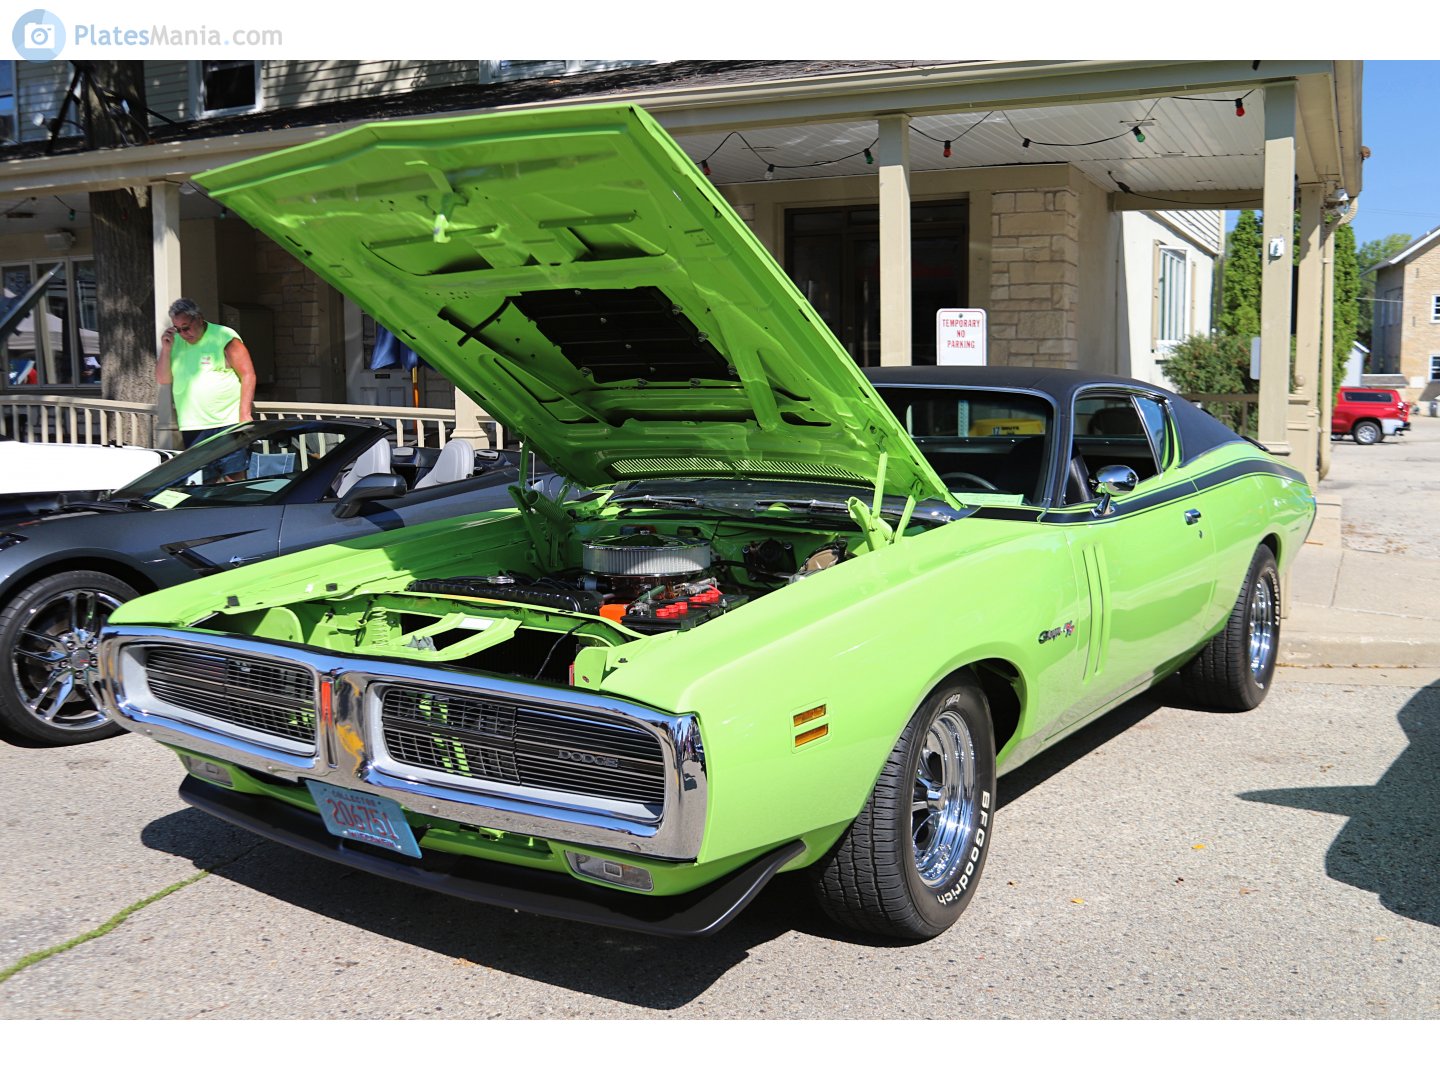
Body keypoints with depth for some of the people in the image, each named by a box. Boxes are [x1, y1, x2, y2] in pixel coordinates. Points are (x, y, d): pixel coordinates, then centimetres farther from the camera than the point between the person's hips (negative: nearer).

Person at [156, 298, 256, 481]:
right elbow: (163, 380, 12)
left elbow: (248, 375, -6)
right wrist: (166, 349, -2)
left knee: (235, 478, -8)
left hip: (227, 423, -5)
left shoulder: (225, 337, -4)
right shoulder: (175, 342, 13)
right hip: (191, 428, 5)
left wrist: (245, 414, -13)